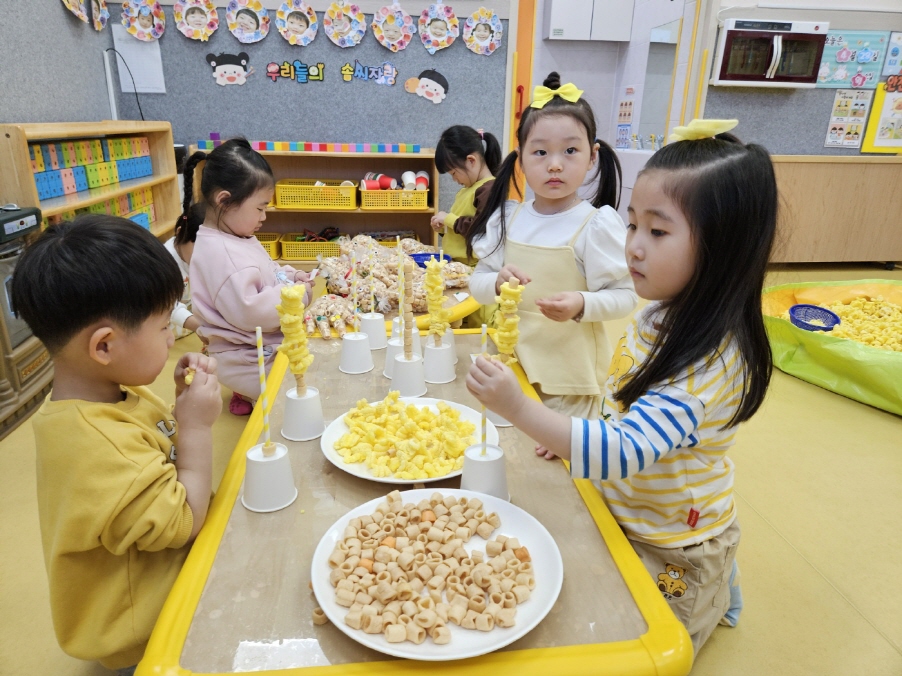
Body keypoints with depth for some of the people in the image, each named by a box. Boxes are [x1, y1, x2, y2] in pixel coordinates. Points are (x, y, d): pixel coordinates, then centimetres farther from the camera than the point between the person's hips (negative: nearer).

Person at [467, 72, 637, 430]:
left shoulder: (598, 223, -12)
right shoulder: (506, 218, 1)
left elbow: (625, 295, -10)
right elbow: (477, 282, 5)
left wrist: (582, 305, -28)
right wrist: (497, 283, -17)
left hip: (568, 371, -4)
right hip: (510, 360, 4)